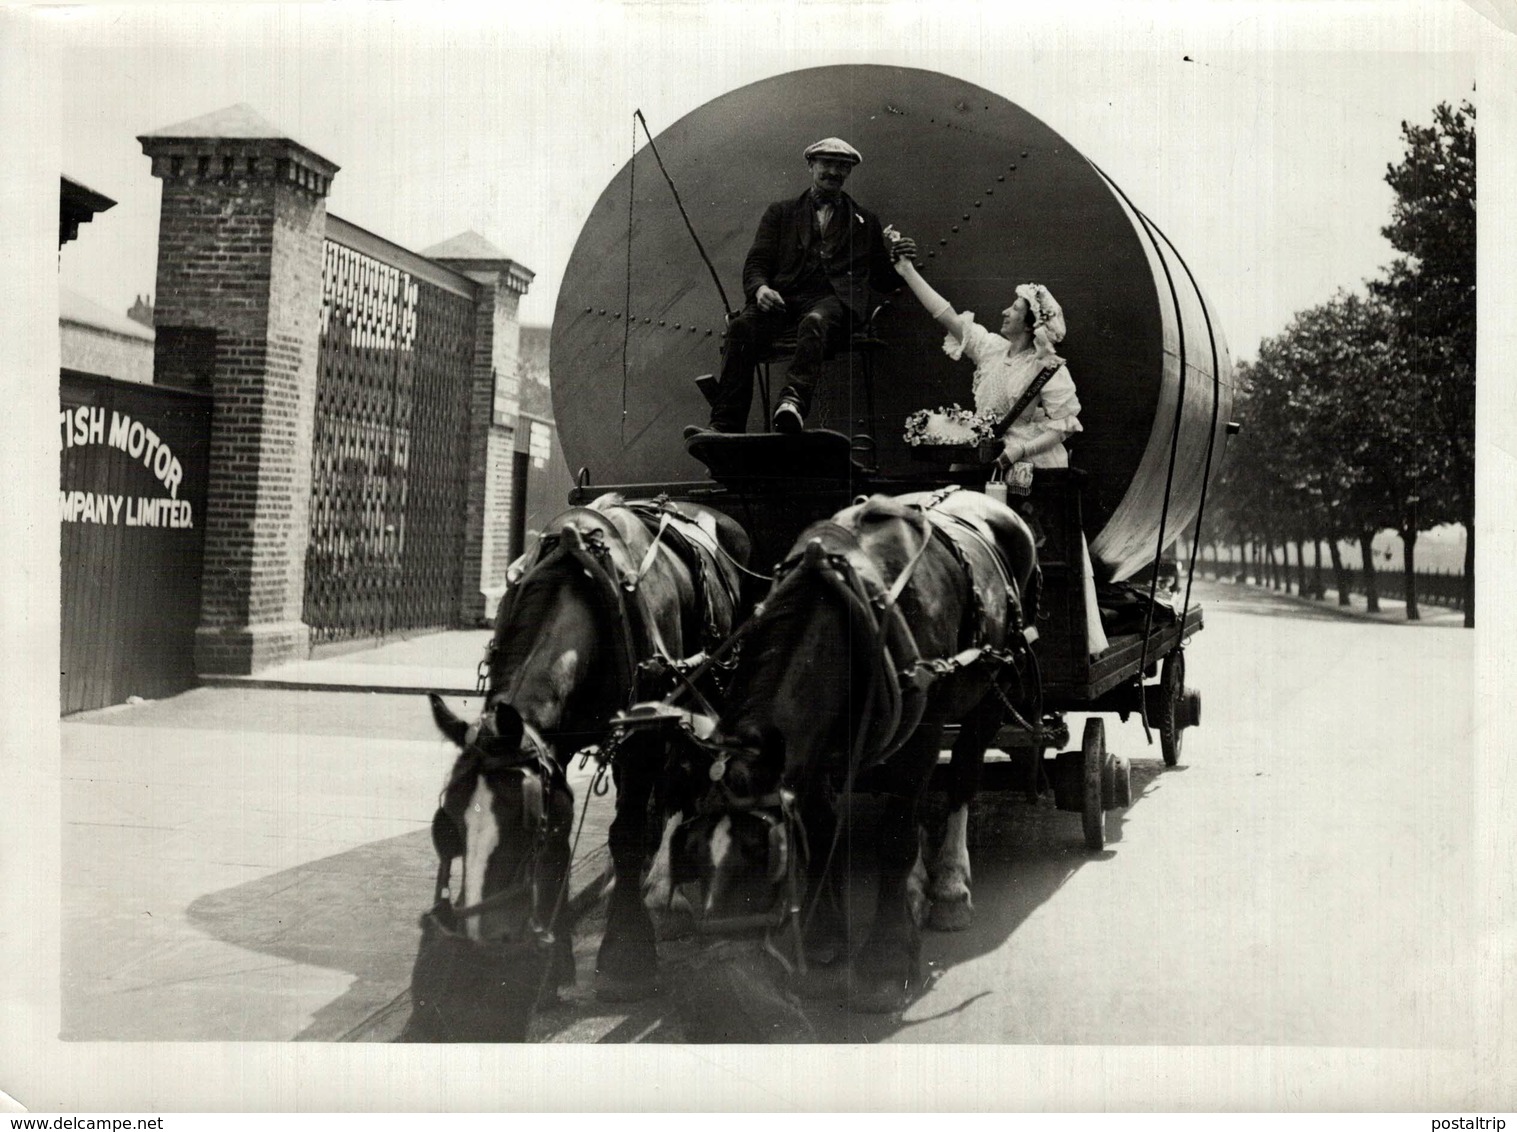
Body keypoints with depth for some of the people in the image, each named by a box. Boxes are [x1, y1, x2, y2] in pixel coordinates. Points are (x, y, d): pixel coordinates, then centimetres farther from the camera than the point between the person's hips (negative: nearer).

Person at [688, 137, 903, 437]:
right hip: (784, 297, 1)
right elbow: (756, 262, 15)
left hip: (834, 299, -1)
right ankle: (726, 426, -43)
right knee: (742, 326, -32)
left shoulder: (865, 221, 27)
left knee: (814, 322, -39)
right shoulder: (780, 213, 26)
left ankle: (792, 402, -61)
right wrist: (760, 288, -8)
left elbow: (884, 281, 24)